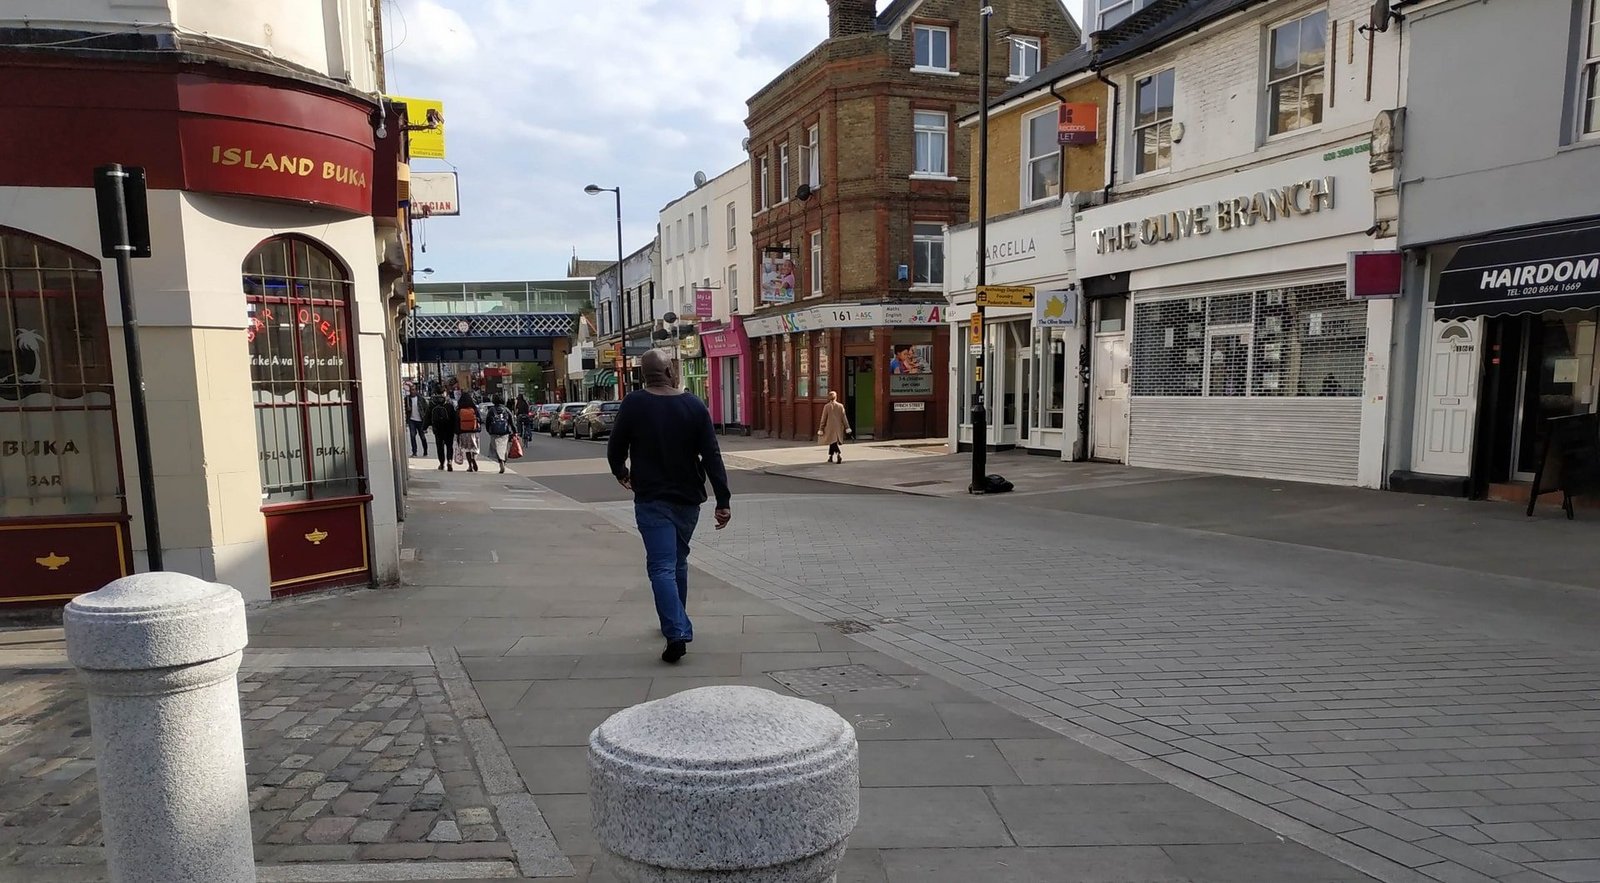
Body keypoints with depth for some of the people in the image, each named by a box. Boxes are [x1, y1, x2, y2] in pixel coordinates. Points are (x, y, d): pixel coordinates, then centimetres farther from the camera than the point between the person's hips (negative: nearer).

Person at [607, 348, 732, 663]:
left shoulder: (634, 404, -9)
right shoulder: (694, 405, -5)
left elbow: (615, 448, 0)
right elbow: (712, 456, -8)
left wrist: (621, 472, 22)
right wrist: (723, 501, -6)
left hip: (652, 499, -3)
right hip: (688, 498, 3)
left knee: (662, 567, -5)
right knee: (678, 562, 20)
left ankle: (676, 633, -18)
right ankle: (678, 624, 33)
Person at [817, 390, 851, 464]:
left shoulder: (826, 406, -7)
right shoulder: (840, 406, -1)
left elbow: (824, 419, -4)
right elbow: (844, 418, 0)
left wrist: (821, 429, 1)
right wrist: (847, 428, 4)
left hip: (830, 427, -3)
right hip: (838, 428, 3)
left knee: (832, 442, -5)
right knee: (833, 443, 16)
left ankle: (839, 454, -26)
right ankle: (831, 457, 22)